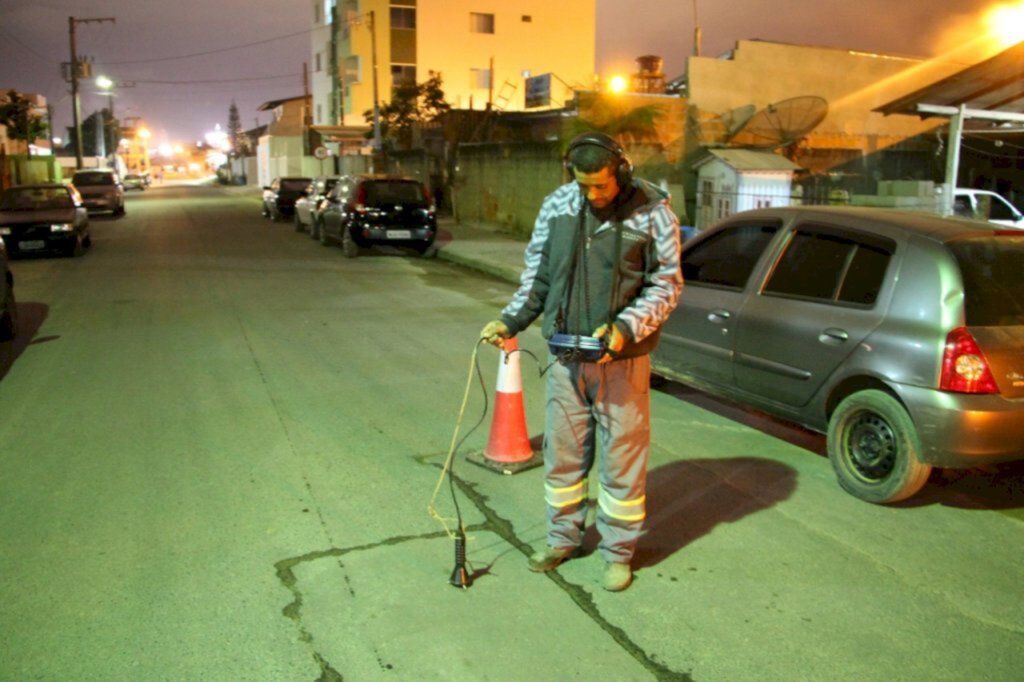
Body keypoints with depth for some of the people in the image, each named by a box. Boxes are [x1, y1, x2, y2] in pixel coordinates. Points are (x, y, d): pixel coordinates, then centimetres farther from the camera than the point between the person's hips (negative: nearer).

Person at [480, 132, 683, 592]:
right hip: (565, 353, 4)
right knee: (562, 450, 14)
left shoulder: (652, 212, -8)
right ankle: (562, 537, 33)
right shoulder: (557, 205, 2)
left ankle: (618, 552, 23)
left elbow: (666, 285, -5)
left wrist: (627, 328, -19)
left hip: (622, 359, -3)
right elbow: (537, 273, 10)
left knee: (622, 455, 5)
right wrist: (511, 319, -1)